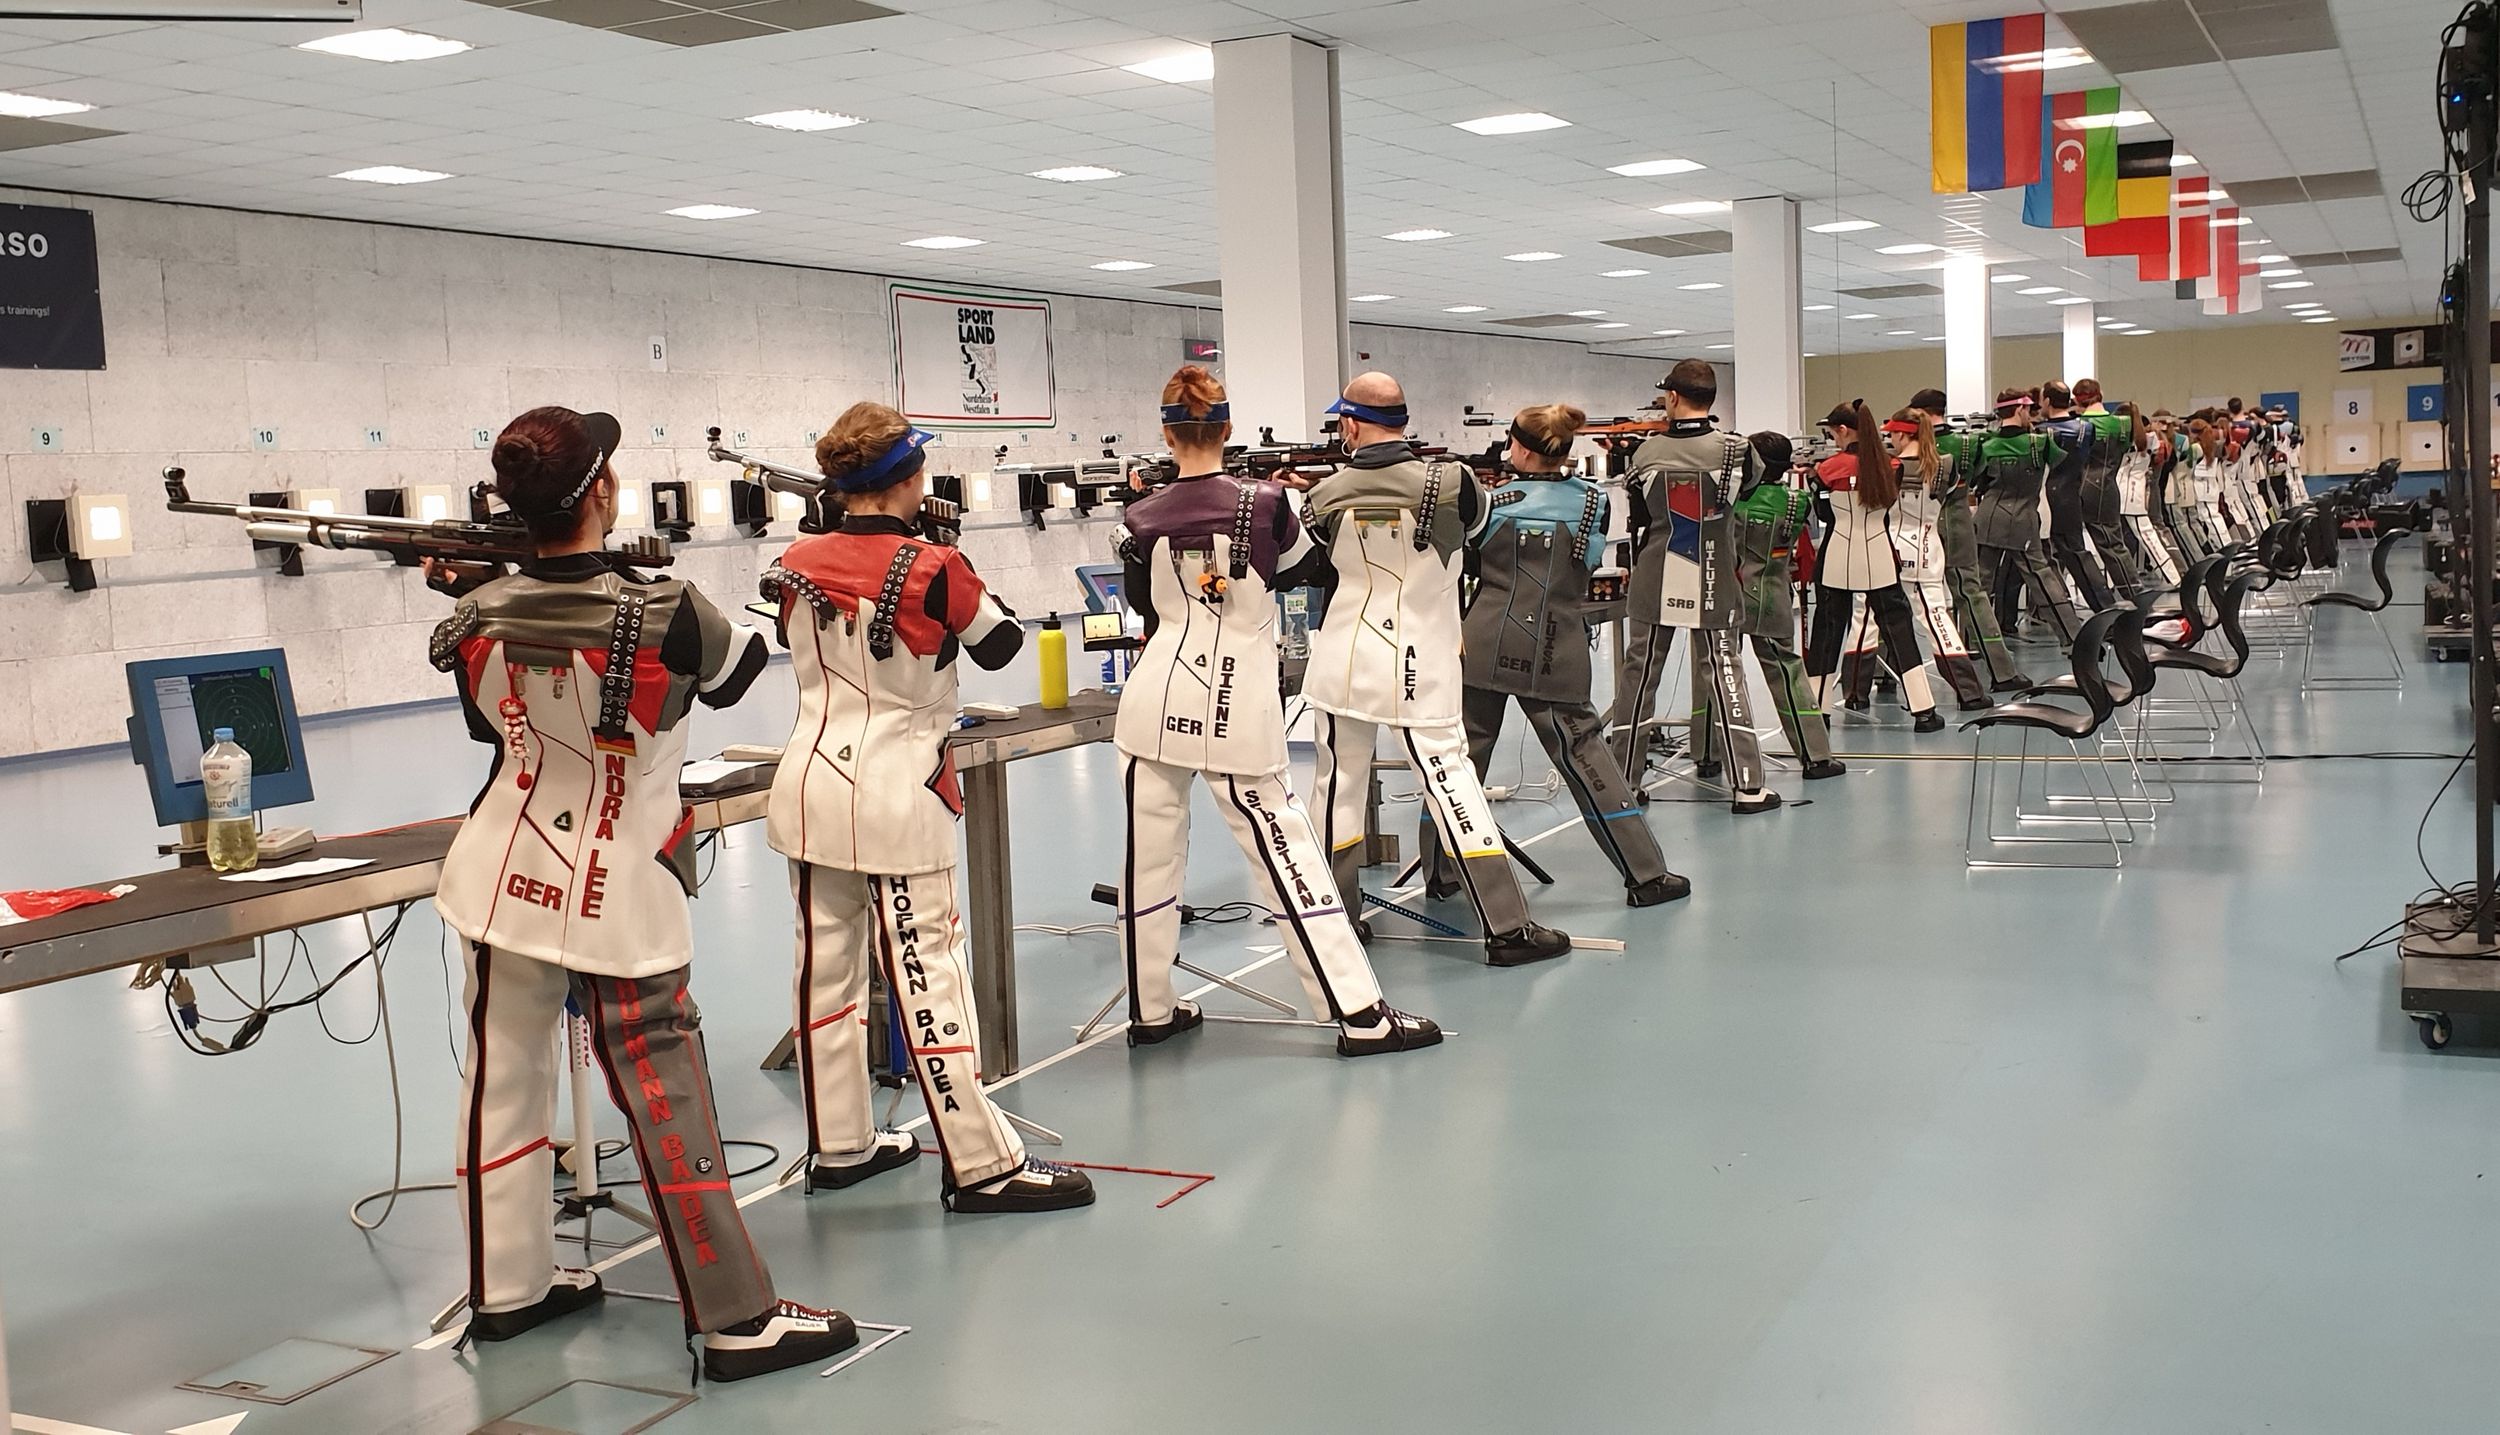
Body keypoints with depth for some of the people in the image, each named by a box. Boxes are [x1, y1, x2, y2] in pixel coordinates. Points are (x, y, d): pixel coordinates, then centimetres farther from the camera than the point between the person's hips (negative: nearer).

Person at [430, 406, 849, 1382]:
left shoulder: (481, 620, -6)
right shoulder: (665, 614, -20)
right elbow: (738, 668, 2)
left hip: (506, 879, 5)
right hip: (620, 898, -5)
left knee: (502, 1081, 15)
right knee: (668, 1103, -1)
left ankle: (507, 1287, 29)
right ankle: (737, 1321, 6)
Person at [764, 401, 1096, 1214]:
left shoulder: (798, 565, 2)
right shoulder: (934, 569, -14)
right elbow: (1002, 644, 1)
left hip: (812, 788, 6)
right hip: (898, 795, -6)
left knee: (827, 966, 13)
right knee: (928, 976, -3)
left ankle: (839, 1146, 26)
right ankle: (981, 1165, 3)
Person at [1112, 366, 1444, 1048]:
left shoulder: (1142, 518, -2)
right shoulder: (1264, 504, -7)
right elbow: (1304, 568, 12)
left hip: (1154, 704, 2)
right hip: (1235, 712, -2)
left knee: (1150, 856, 12)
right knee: (1287, 853, 1)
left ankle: (1150, 1010, 22)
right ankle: (1359, 1014, 3)